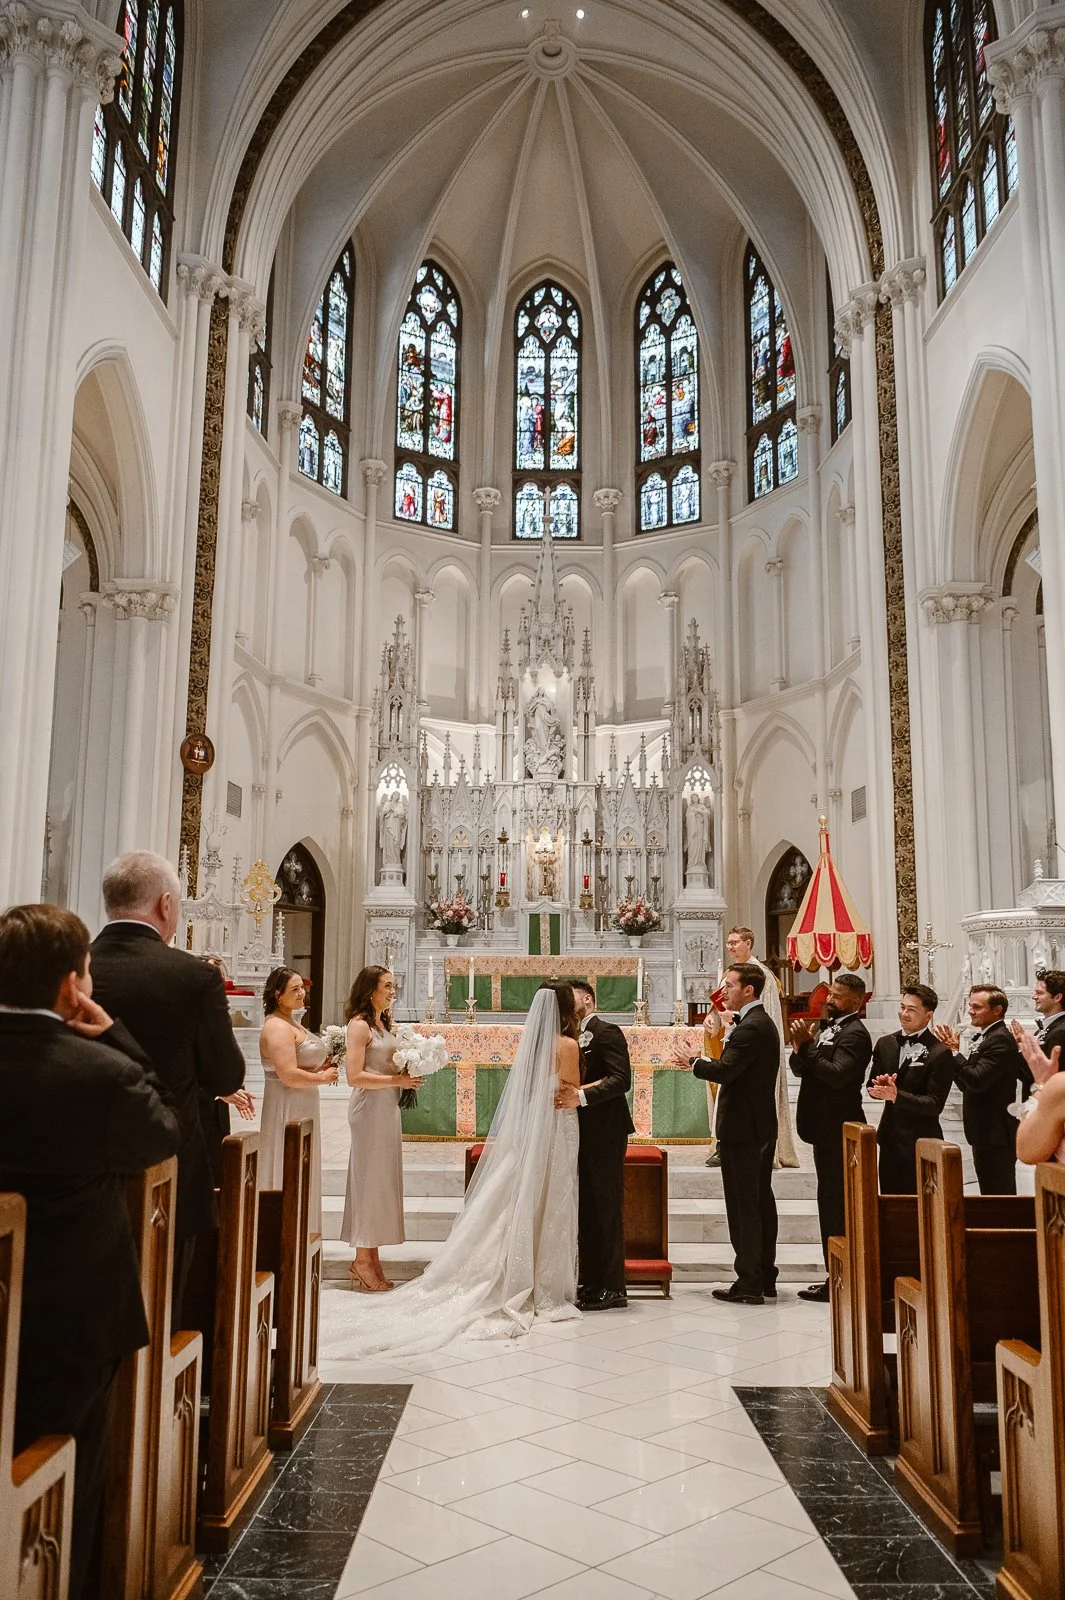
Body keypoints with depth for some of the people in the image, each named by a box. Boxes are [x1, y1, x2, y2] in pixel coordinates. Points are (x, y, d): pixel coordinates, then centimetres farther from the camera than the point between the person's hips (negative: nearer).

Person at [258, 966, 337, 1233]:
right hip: (287, 1110, -10)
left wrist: (322, 1067, 7)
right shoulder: (277, 1027, -18)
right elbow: (289, 1076, -26)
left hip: (302, 1109, 10)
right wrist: (322, 1077, -13)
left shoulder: (292, 1023, 14)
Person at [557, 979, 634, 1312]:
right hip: (583, 1134, 9)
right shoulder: (576, 1037, 16)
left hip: (604, 1134, -9)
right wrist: (568, 1093, -4)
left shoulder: (607, 1032, -10)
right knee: (586, 1209, 13)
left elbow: (622, 1079, -20)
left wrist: (582, 1096, -29)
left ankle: (612, 1289, 4)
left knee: (606, 1209, -3)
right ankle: (590, 1283, 21)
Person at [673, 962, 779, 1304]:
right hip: (762, 1126, 10)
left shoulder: (750, 1028, -20)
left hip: (742, 1129, -10)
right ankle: (765, 1278, 23)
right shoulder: (762, 1023, 13)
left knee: (743, 1205, -3)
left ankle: (748, 1284, 3)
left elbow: (724, 1071, -27)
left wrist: (694, 1062, -10)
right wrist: (701, 1061, 6)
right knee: (761, 1201, 14)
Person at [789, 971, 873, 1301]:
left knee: (835, 1206, -5)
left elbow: (837, 1074, -27)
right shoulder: (828, 1027, 14)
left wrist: (807, 1045, -22)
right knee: (831, 1204, 15)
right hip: (826, 1128, 10)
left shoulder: (855, 1034, -14)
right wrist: (800, 1049, -8)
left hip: (839, 1132, -10)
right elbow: (801, 1069, 12)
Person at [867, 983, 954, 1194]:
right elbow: (872, 1087, 11)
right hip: (889, 1138, 6)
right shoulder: (885, 1044, 6)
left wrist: (897, 1095, -27)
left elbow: (935, 1105, -15)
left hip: (920, 1143, -6)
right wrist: (880, 1086, -13)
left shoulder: (940, 1053, -13)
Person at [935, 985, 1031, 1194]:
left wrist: (955, 1052, -18)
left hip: (996, 1136, -10)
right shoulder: (985, 1037, 13)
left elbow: (977, 1081, -26)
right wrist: (953, 1052, 3)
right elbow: (967, 1085, 14)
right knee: (991, 1194, 17)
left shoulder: (1000, 1040, -16)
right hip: (987, 1133, 10)